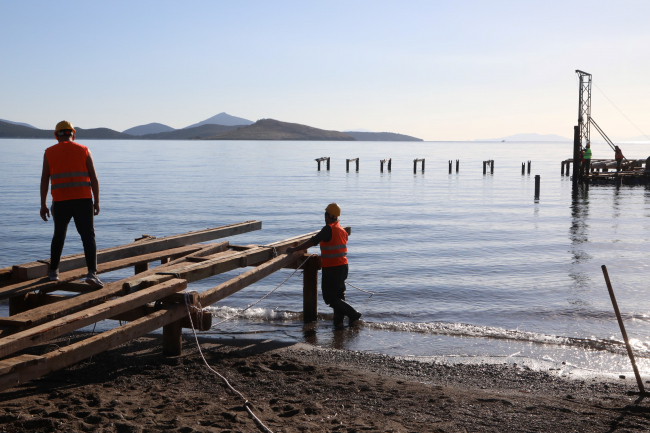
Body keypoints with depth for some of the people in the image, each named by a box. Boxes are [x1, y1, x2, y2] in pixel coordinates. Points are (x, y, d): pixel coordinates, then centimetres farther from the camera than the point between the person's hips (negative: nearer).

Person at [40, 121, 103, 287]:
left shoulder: (50, 153, 7)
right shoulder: (84, 151, 6)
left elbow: (44, 179, 3)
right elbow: (93, 177, 1)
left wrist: (43, 205, 6)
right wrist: (97, 202, 4)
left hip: (60, 202, 2)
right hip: (83, 200, -1)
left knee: (59, 235, 20)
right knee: (88, 237, -3)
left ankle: (53, 271, 28)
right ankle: (92, 273, -19)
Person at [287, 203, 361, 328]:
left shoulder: (328, 229, -16)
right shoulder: (342, 230, 11)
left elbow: (312, 242, -18)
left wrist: (294, 249, -13)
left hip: (331, 268, -9)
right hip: (343, 266, 9)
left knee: (330, 298, -2)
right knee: (338, 295, 16)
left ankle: (353, 314, -5)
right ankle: (338, 321, 16)